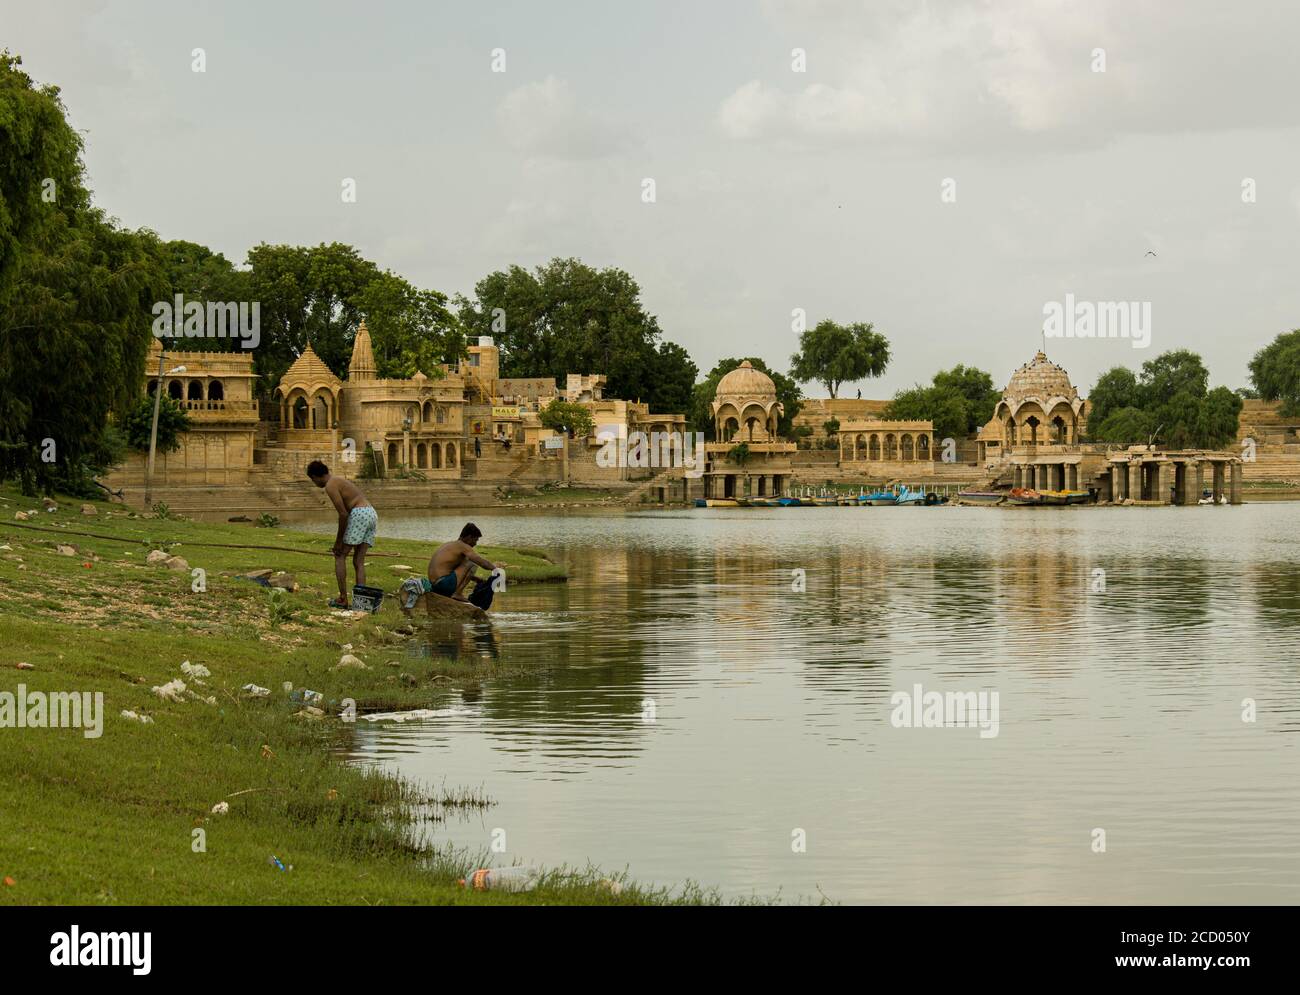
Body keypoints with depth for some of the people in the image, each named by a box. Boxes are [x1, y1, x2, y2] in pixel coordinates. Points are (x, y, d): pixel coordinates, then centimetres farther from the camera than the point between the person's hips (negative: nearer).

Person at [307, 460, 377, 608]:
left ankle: (343, 599, -3)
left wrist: (339, 540, -3)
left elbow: (343, 514, -11)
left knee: (340, 556, 2)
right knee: (358, 561, 8)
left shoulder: (330, 486, -4)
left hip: (359, 515, -8)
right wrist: (339, 539, 22)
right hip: (372, 514, 8)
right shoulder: (340, 480, 26)